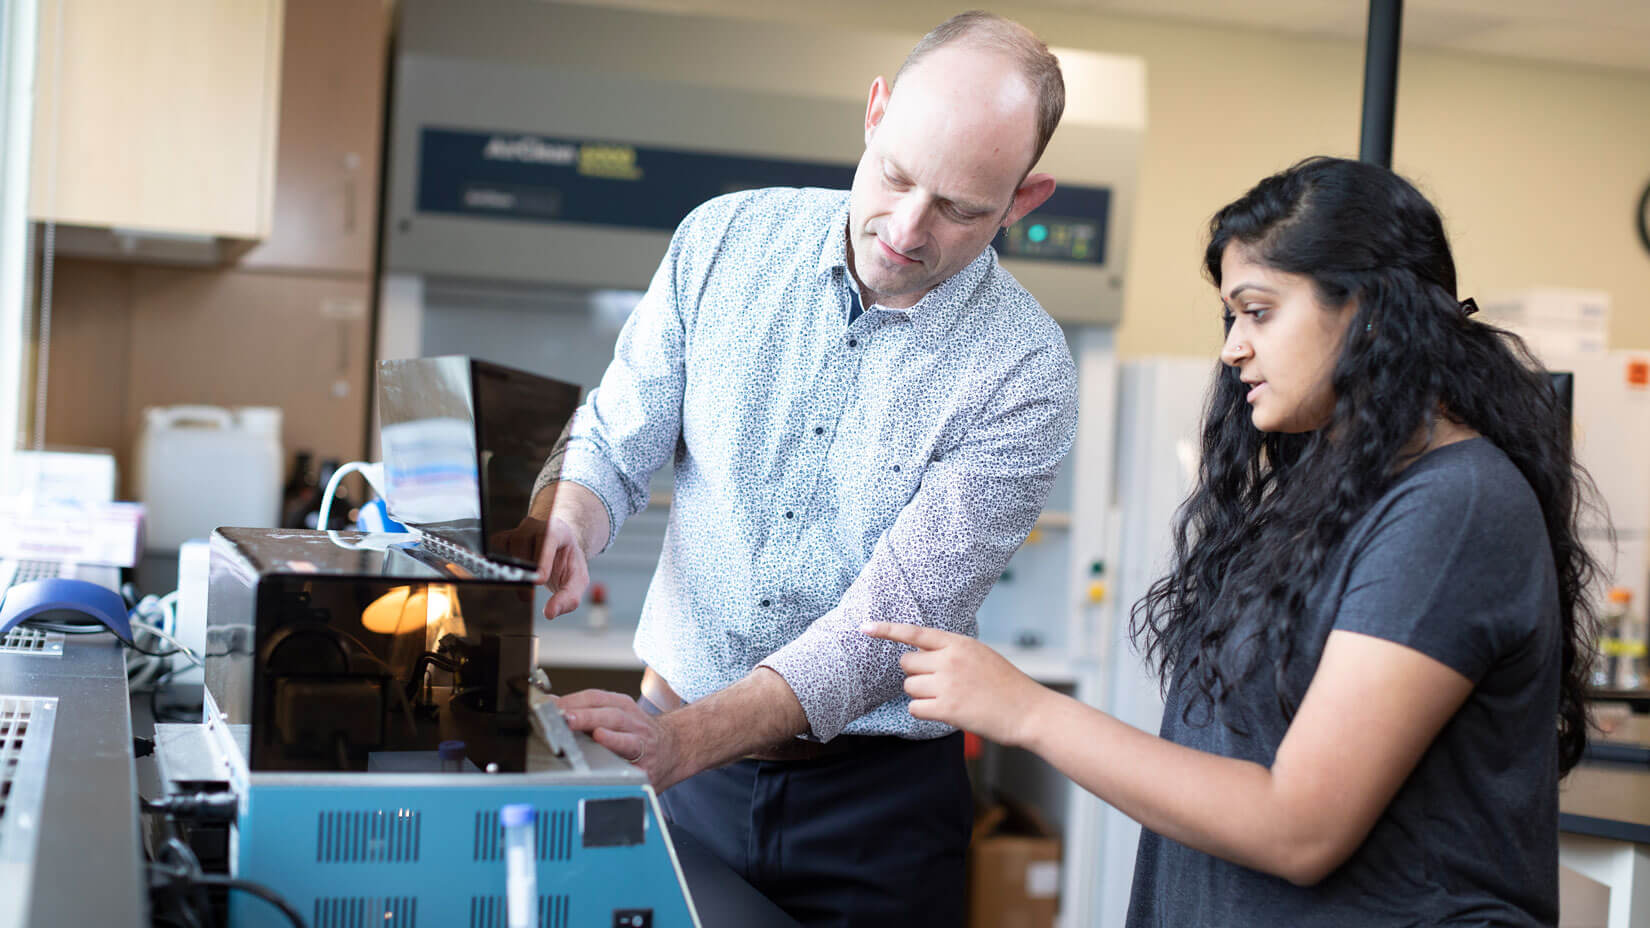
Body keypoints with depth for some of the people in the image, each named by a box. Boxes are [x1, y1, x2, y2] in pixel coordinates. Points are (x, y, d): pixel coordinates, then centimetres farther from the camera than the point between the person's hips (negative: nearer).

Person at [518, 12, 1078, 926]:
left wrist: (682, 740, -32)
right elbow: (614, 447, 0)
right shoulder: (726, 238, -5)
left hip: (874, 796, -2)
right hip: (671, 748, 3)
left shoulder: (1024, 374, -15)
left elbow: (889, 620, -21)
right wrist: (562, 526, -23)